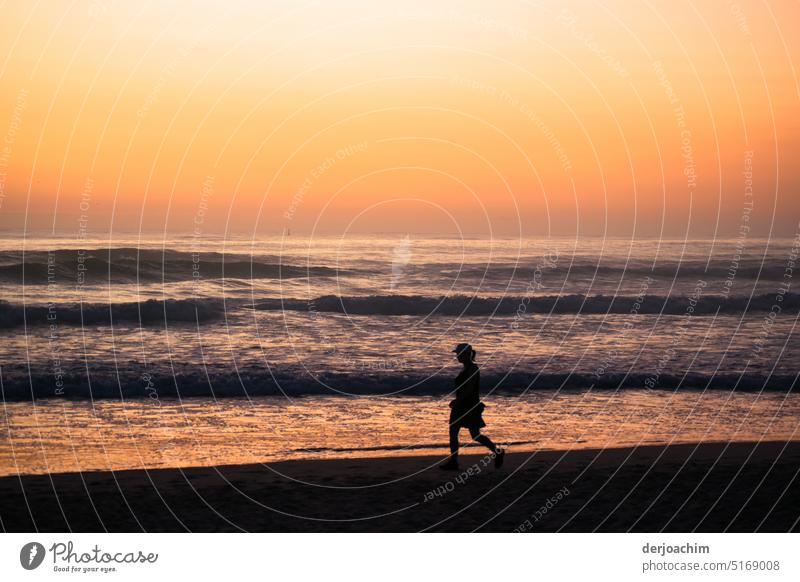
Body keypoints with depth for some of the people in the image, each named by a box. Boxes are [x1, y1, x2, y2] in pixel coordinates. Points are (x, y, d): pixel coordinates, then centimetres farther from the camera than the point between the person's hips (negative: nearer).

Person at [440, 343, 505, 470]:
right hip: (461, 406, 9)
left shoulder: (473, 369, -15)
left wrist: (457, 400, -24)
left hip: (470, 407, -9)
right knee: (452, 433, 2)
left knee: (475, 436, -2)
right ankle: (453, 462, 4)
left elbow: (470, 388, -24)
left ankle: (498, 452, 15)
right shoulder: (466, 368, 14)